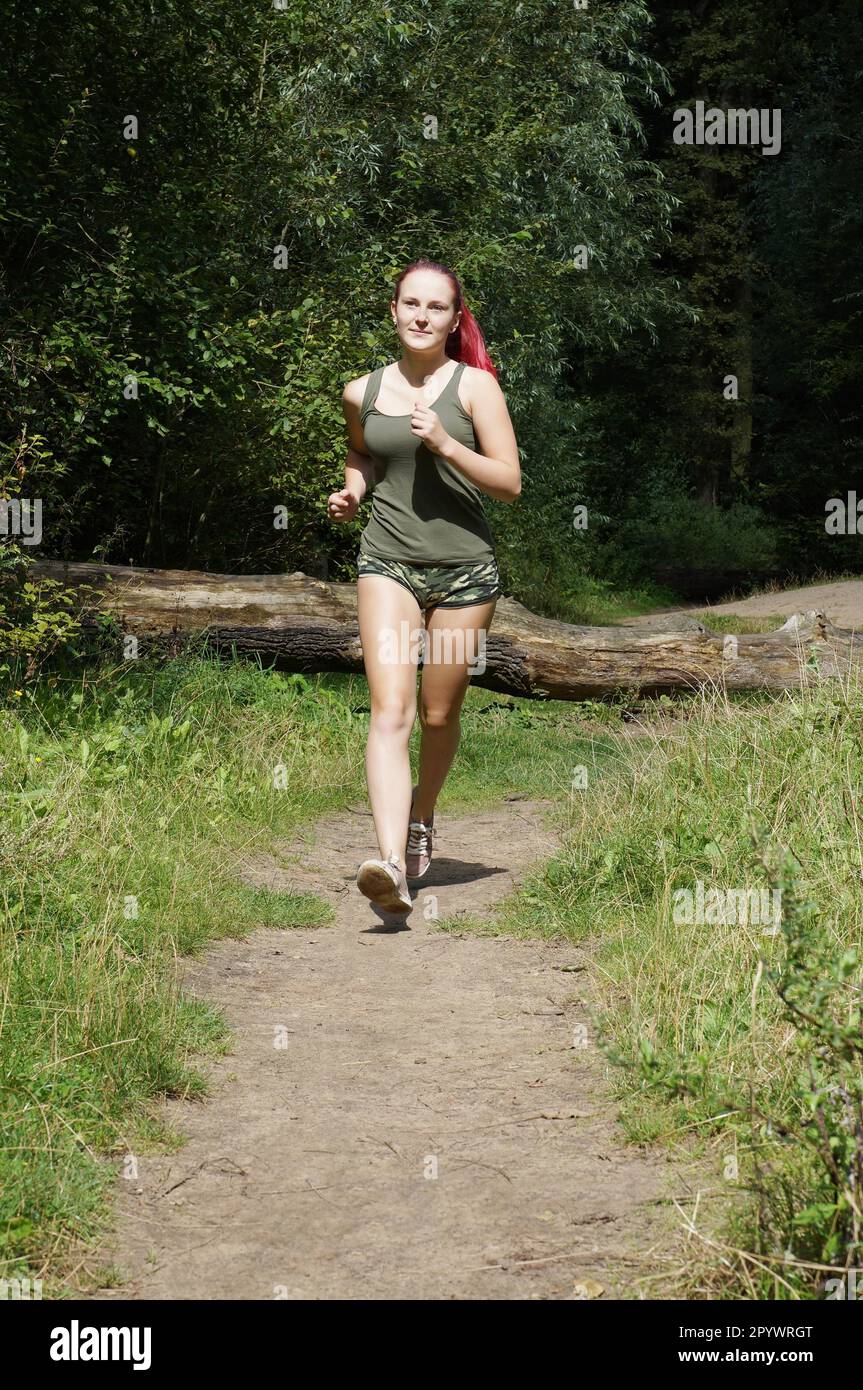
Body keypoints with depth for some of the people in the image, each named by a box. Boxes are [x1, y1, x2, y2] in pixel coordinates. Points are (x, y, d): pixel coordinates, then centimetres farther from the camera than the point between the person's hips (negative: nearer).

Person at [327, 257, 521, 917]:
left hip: (464, 569, -1)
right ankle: (393, 864, -27)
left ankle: (422, 818, 39)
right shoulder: (362, 392, 7)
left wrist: (445, 445, -18)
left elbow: (510, 482, -6)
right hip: (387, 563, 1)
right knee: (391, 712, -16)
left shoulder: (474, 385, -2)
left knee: (439, 713, 10)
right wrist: (351, 491, 8)